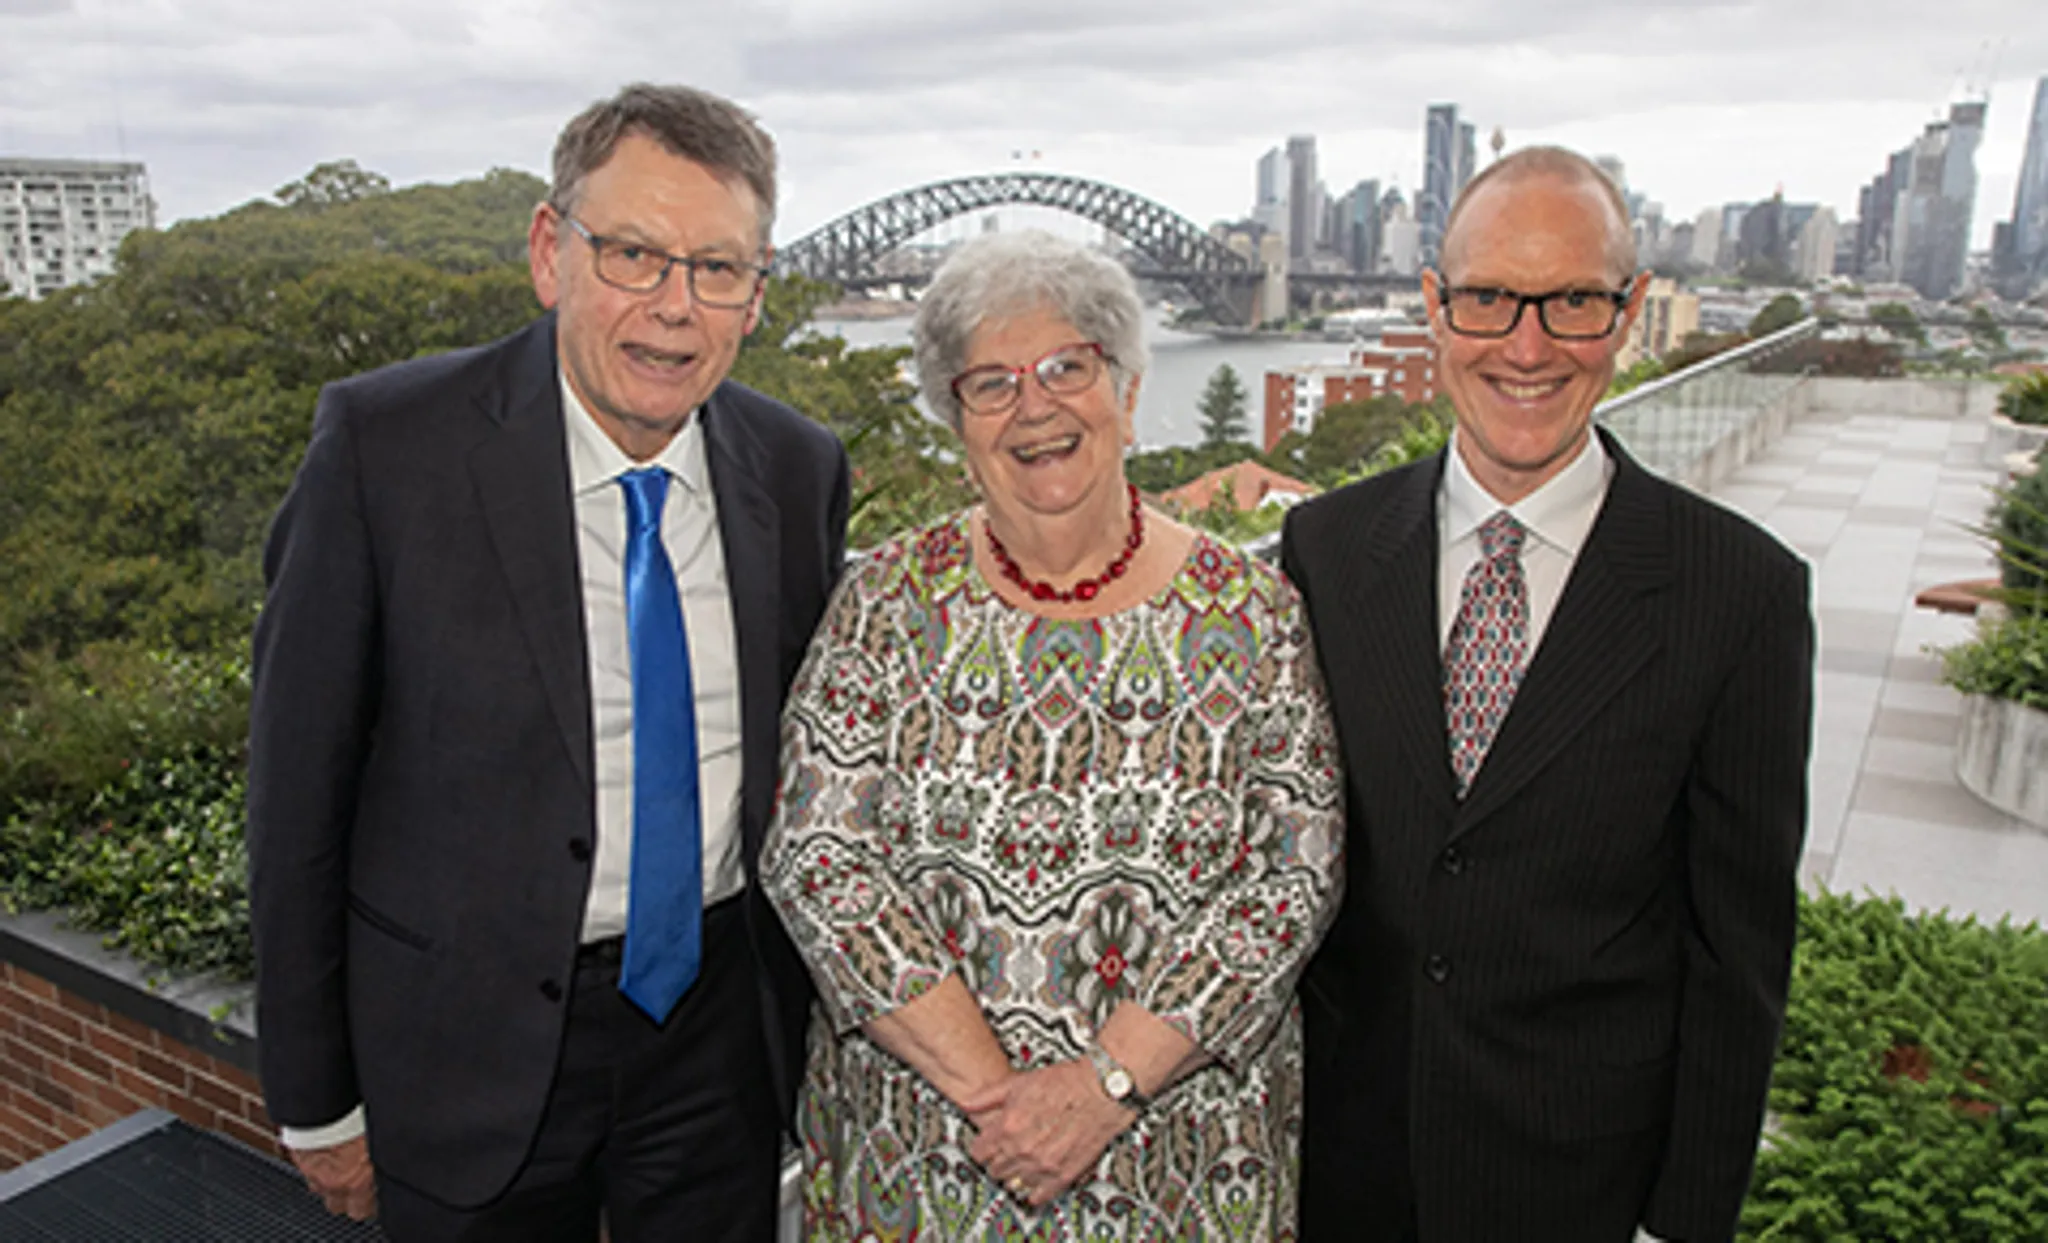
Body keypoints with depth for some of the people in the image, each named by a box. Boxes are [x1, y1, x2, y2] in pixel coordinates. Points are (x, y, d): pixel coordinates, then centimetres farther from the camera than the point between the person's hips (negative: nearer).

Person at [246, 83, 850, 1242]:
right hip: (475, 1043, -2)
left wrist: (813, 1010, 11)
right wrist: (315, 1098, -5)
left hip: (720, 1020, 3)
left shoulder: (802, 470, -6)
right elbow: (300, 785, -11)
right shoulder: (384, 443, -16)